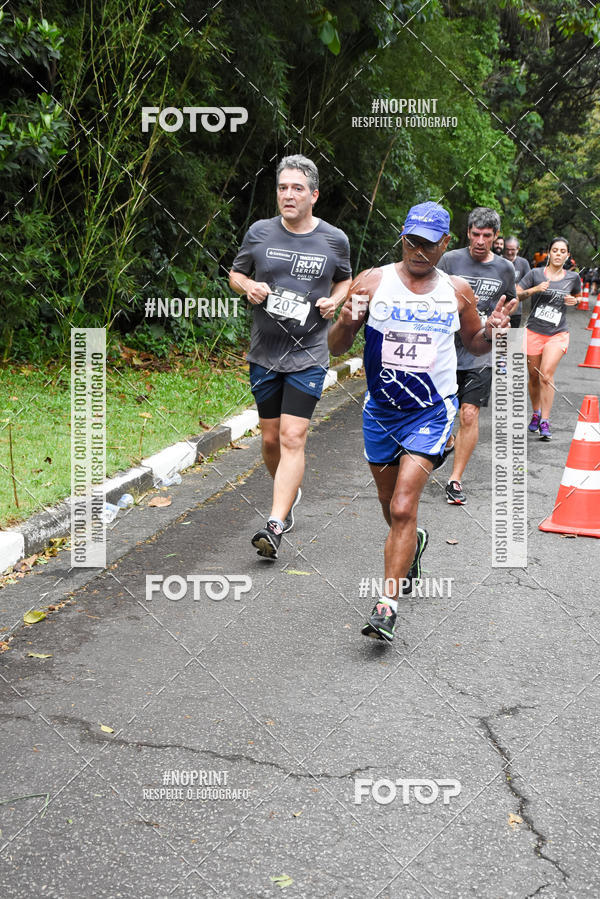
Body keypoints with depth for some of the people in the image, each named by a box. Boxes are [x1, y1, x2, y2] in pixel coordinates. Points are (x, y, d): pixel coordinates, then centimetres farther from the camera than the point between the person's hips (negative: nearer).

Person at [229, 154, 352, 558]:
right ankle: (290, 494, 38)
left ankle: (275, 526, -14)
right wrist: (249, 287, -8)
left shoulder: (334, 240, 0)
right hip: (264, 353, 2)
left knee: (293, 438, -12)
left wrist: (335, 300, -4)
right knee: (271, 439, 10)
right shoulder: (260, 232, 1)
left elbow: (345, 280, 18)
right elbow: (236, 273, 14)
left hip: (308, 354, -2)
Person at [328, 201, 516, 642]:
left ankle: (388, 605, -9)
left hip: (432, 412, -2)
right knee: (393, 509, 18)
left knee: (403, 509, -15)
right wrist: (347, 323, -25)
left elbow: (475, 345, 14)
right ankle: (415, 541, 53)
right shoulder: (372, 282, -4)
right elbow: (337, 347, -2)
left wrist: (491, 330, -9)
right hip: (380, 411, 2)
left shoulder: (457, 291, 0)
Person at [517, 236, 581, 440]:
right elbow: (516, 296, -3)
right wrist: (534, 289, -18)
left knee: (546, 375, -16)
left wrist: (573, 301, 2)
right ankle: (536, 414, 31)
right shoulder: (535, 274, 0)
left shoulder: (573, 277, 5)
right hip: (534, 332, 1)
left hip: (557, 334, -1)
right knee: (534, 377, 8)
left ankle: (545, 422, -11)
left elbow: (576, 296, 25)